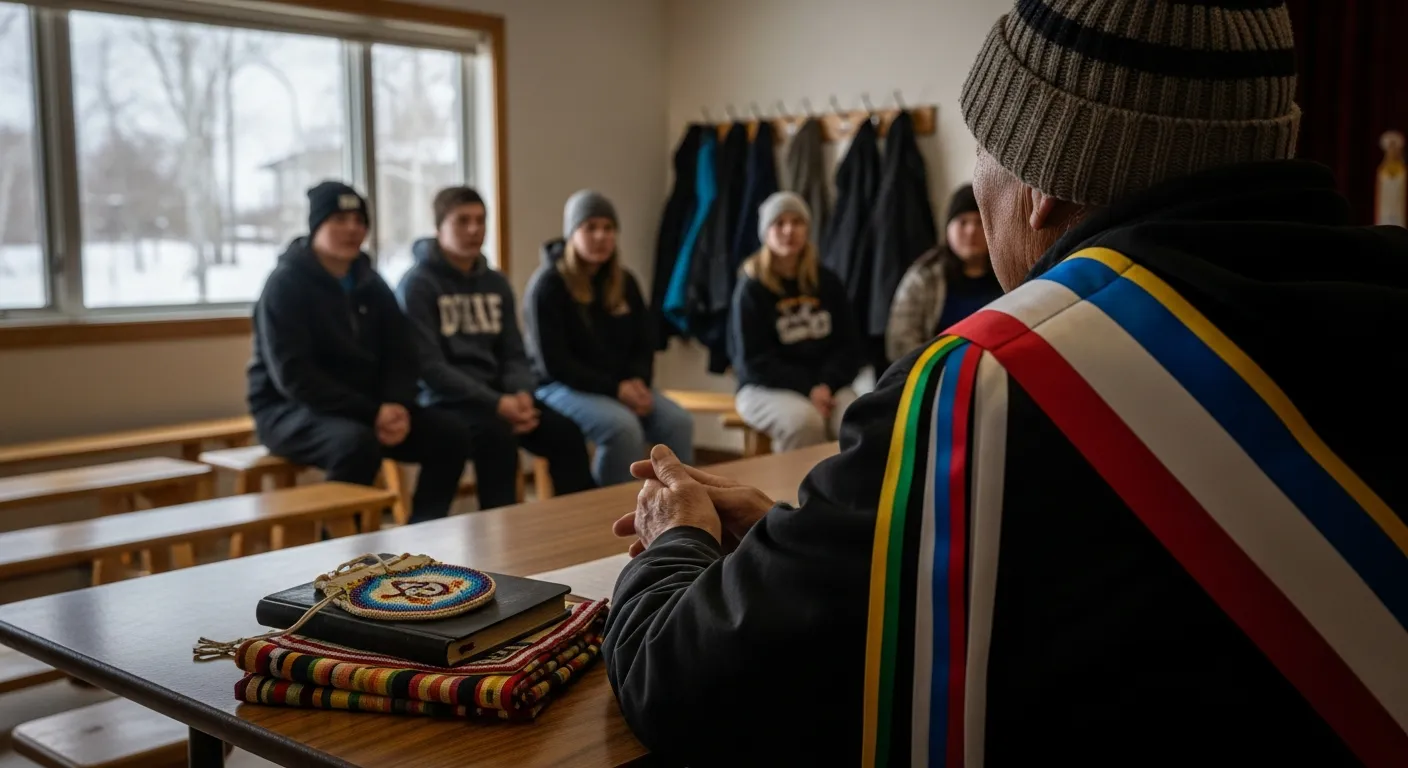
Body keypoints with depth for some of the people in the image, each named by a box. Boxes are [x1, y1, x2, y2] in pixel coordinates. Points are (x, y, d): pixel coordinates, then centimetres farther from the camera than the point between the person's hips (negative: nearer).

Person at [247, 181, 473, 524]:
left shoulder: (371, 283, 8)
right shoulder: (285, 284, -11)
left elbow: (401, 356, 7)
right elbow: (293, 376, -21)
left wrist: (397, 406, -15)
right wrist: (371, 413, -25)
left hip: (364, 408, 6)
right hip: (289, 409, -6)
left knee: (449, 437, -12)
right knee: (358, 442, -37)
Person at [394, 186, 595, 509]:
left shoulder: (496, 283, 14)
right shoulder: (417, 284, -6)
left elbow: (514, 354, 14)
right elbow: (429, 366, -13)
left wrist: (522, 394, -10)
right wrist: (496, 404, -22)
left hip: (499, 396, 6)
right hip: (445, 401, -6)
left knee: (566, 432, -18)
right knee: (496, 436, -36)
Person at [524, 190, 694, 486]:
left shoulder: (624, 282, 11)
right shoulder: (547, 285, -9)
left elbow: (644, 343, 14)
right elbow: (552, 362, -14)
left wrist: (638, 381, -9)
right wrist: (614, 388, -19)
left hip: (623, 386, 6)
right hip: (563, 386, -6)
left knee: (678, 423, -21)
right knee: (623, 427, -34)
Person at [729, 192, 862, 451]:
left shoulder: (827, 282, 10)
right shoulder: (751, 289, -2)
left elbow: (848, 345, 9)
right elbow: (754, 360, -6)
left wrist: (826, 384, -11)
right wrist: (808, 388, -17)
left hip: (826, 384, 3)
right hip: (767, 387, -3)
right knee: (803, 421, -36)